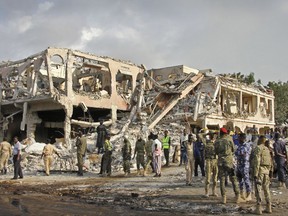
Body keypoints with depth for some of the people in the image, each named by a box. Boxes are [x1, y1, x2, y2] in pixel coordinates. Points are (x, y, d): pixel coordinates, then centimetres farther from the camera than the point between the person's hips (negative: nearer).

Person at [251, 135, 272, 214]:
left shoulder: (258, 148, -10)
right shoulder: (267, 149, 15)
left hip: (259, 170, -7)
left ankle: (258, 209, -7)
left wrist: (255, 174, -18)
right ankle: (268, 208, 16)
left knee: (258, 190, -6)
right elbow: (269, 162, 17)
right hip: (266, 170, 7)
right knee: (266, 189, 13)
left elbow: (257, 161, -18)